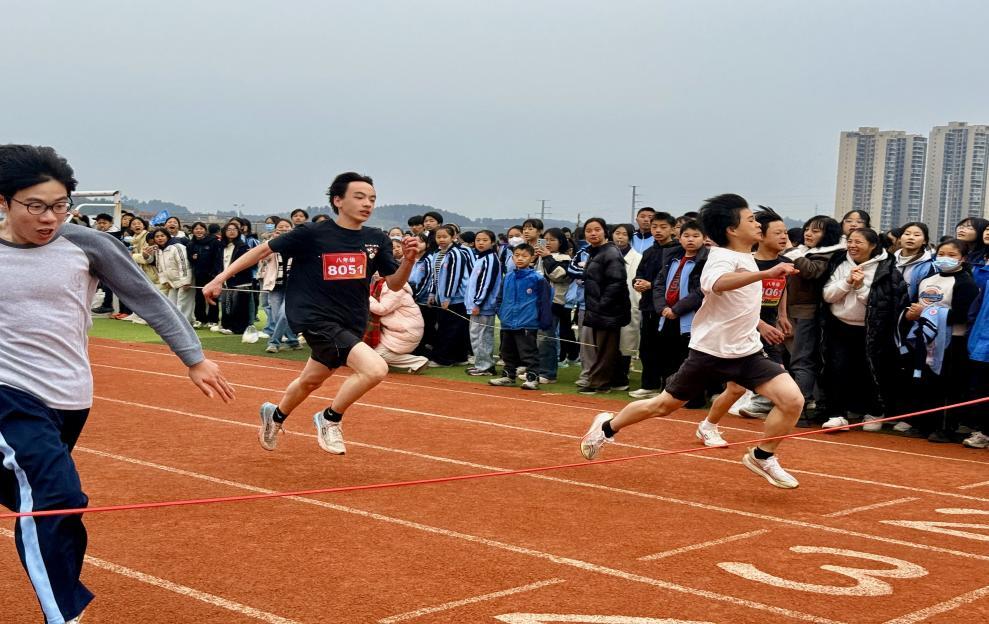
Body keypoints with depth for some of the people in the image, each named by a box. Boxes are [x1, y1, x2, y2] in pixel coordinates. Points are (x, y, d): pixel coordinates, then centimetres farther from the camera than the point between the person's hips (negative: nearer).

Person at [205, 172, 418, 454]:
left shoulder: (376, 240, 0)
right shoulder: (312, 234, -13)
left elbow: (394, 283, 3)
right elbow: (264, 250, -4)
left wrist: (409, 259, -18)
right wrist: (221, 278, -4)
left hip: (351, 324, 7)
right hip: (317, 318, -7)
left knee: (310, 382, 27)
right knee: (375, 369, -26)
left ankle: (276, 415, 57)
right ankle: (330, 418, -3)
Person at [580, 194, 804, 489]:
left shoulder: (747, 258, 8)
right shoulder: (723, 257, -19)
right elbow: (717, 283, -47)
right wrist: (766, 273, -56)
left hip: (746, 351, 6)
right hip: (709, 350, -6)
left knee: (793, 400, -12)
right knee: (663, 405, 7)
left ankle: (762, 457, 9)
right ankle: (607, 427, 32)